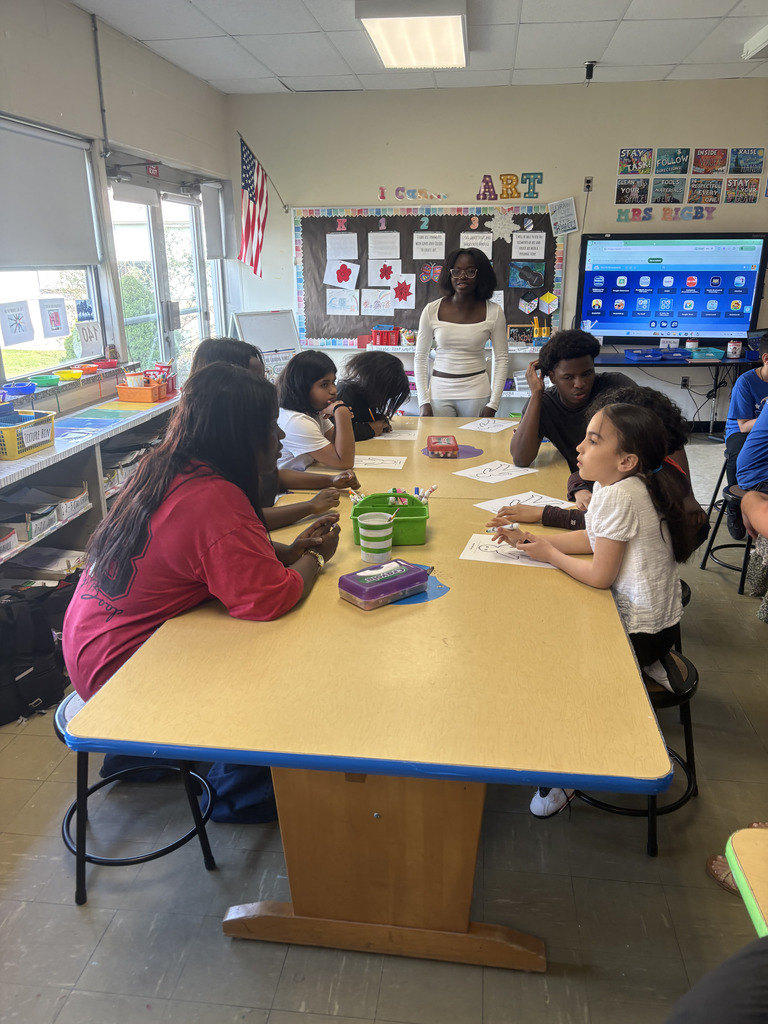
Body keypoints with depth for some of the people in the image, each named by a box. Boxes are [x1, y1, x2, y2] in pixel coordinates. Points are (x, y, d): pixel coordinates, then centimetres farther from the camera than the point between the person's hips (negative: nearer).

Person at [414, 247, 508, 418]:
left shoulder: (493, 312, -2)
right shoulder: (432, 310, -2)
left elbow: (502, 359, 1)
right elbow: (420, 357, 2)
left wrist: (493, 404, -6)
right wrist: (424, 402, -4)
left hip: (477, 391, 0)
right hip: (439, 391, 0)